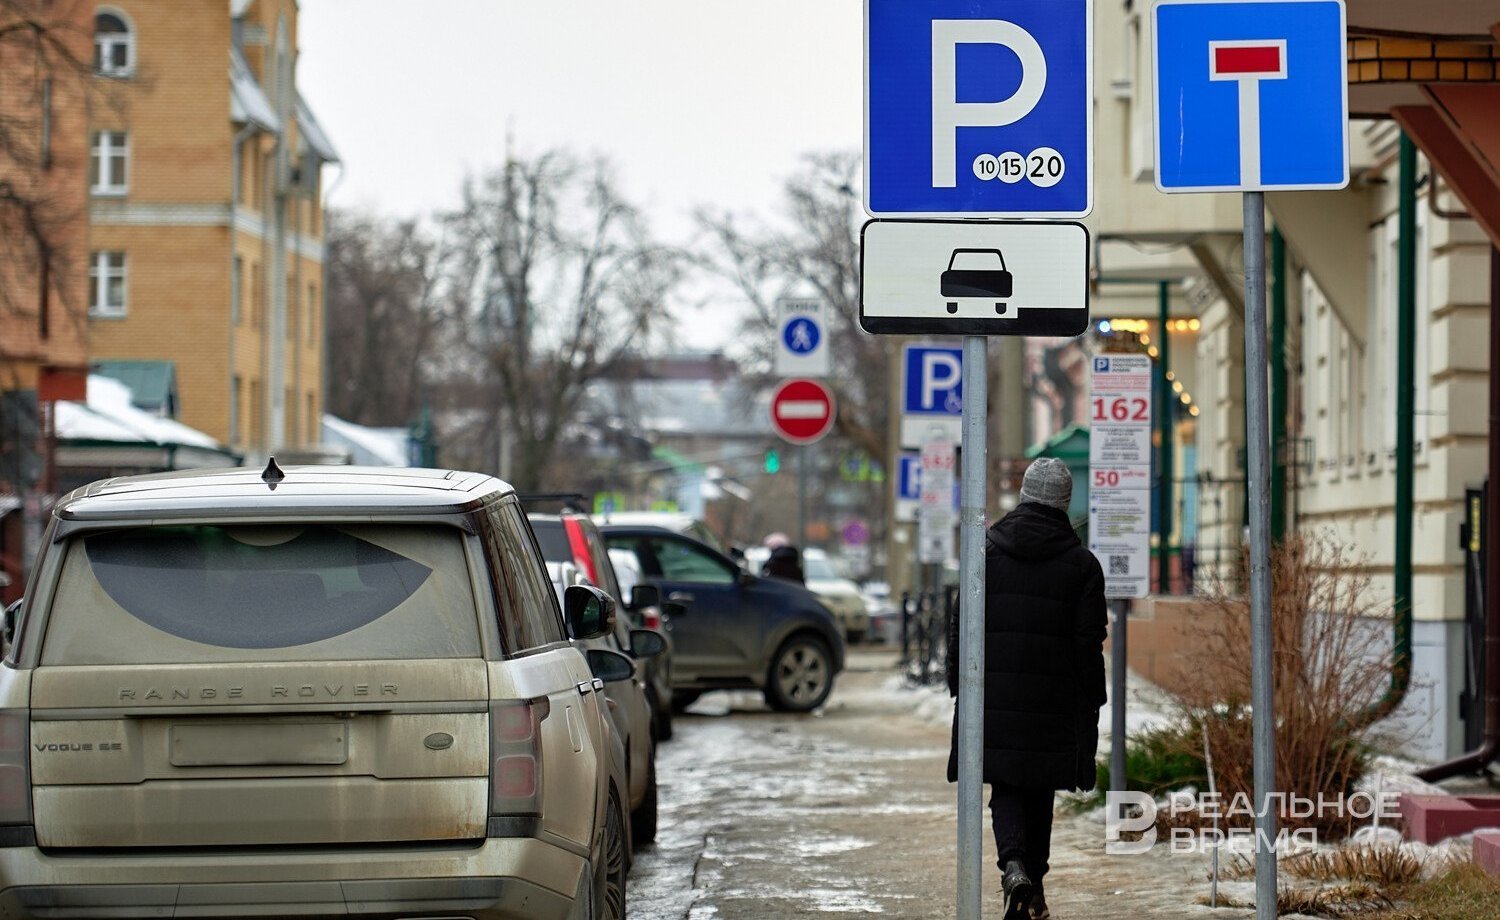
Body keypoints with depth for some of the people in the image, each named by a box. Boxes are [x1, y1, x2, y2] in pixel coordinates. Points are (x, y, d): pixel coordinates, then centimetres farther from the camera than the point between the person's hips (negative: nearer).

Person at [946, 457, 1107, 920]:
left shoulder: (986, 550, 2)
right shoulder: (1081, 563, -1)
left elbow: (961, 625, 2)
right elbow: (1089, 641, -2)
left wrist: (958, 684, 9)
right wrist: (1091, 702, 6)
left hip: (994, 693, 0)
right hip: (1053, 702, 0)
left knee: (1004, 787, 5)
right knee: (1039, 792, 12)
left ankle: (1014, 867, -21)